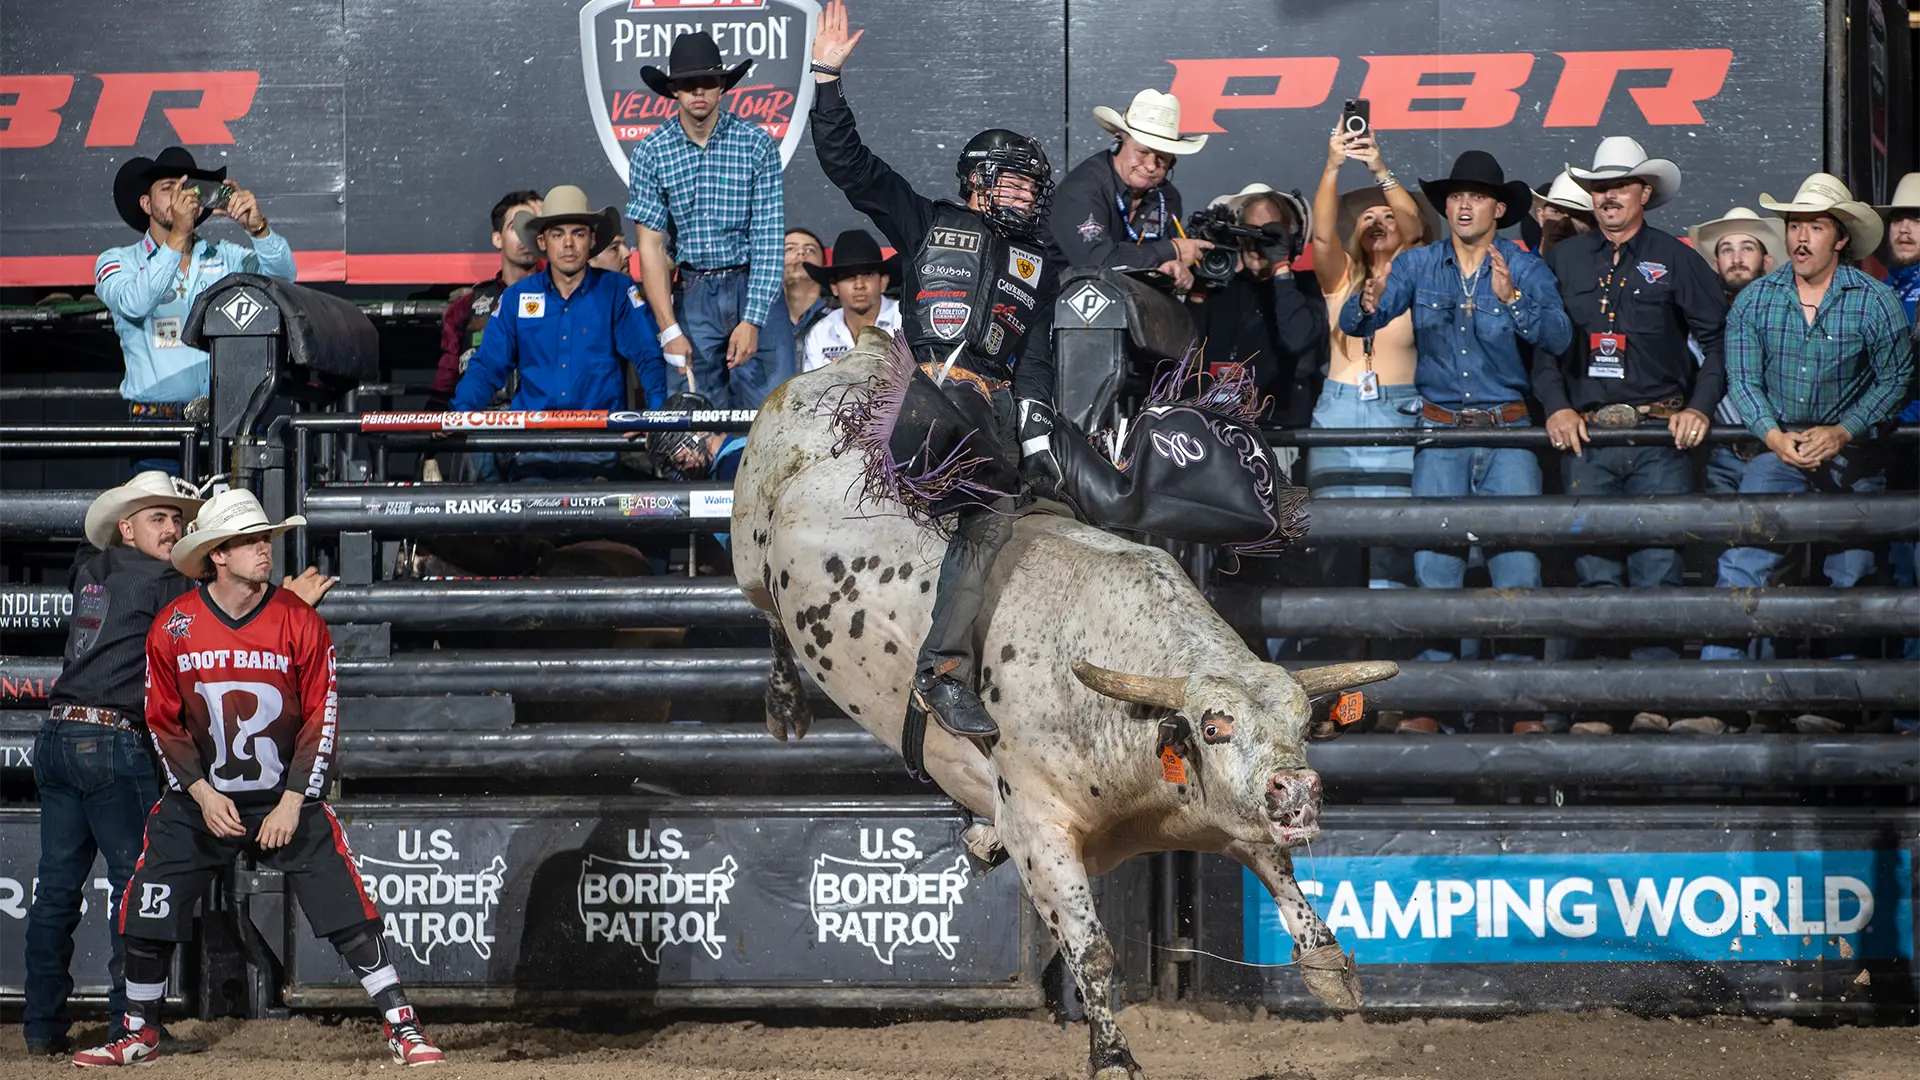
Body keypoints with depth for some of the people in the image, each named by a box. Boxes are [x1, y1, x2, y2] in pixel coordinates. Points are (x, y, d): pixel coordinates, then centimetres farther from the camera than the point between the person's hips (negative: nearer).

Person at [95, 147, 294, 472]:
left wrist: (257, 228, -16)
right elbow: (134, 303, -10)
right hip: (159, 422, -1)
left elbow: (281, 274, 2)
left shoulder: (225, 256, 16)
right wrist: (177, 237, -15)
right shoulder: (118, 262, 11)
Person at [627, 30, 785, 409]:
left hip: (755, 290, -1)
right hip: (692, 295, 1)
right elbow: (651, 246, -2)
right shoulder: (651, 153, 0)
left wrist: (752, 321, -15)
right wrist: (670, 330, -10)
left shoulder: (757, 144, -3)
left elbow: (768, 238, -6)